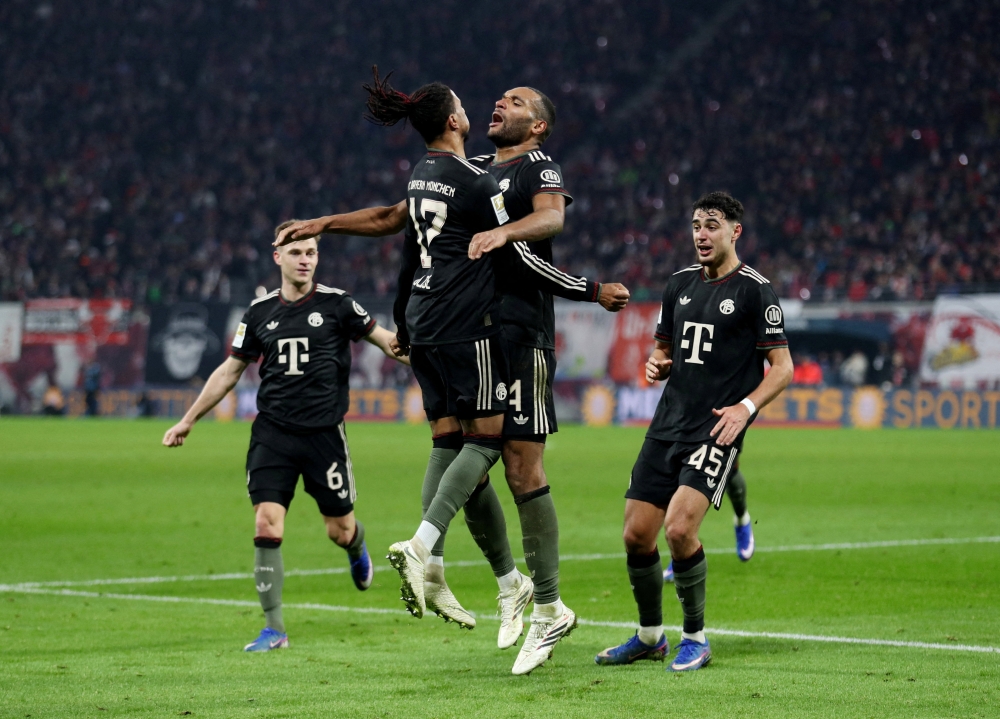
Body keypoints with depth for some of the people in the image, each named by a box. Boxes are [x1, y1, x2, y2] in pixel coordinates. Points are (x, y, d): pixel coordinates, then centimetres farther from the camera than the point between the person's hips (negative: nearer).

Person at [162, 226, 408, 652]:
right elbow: (230, 370, 16)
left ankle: (357, 548, 45)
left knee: (339, 530, 5)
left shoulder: (335, 304, -1)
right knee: (266, 525, -11)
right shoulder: (260, 312, 6)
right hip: (272, 435, 1)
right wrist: (189, 420, 17)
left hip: (324, 433, -1)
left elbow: (385, 340, 6)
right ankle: (274, 629, -4)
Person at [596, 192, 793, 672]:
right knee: (637, 535, 2)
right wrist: (657, 364, 1)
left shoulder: (754, 290, -4)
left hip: (716, 430, -6)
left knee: (679, 528, -20)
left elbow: (782, 366, -4)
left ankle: (696, 639, -3)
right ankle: (649, 636, 22)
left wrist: (746, 406, -18)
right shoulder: (680, 284, 14)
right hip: (668, 426, 6)